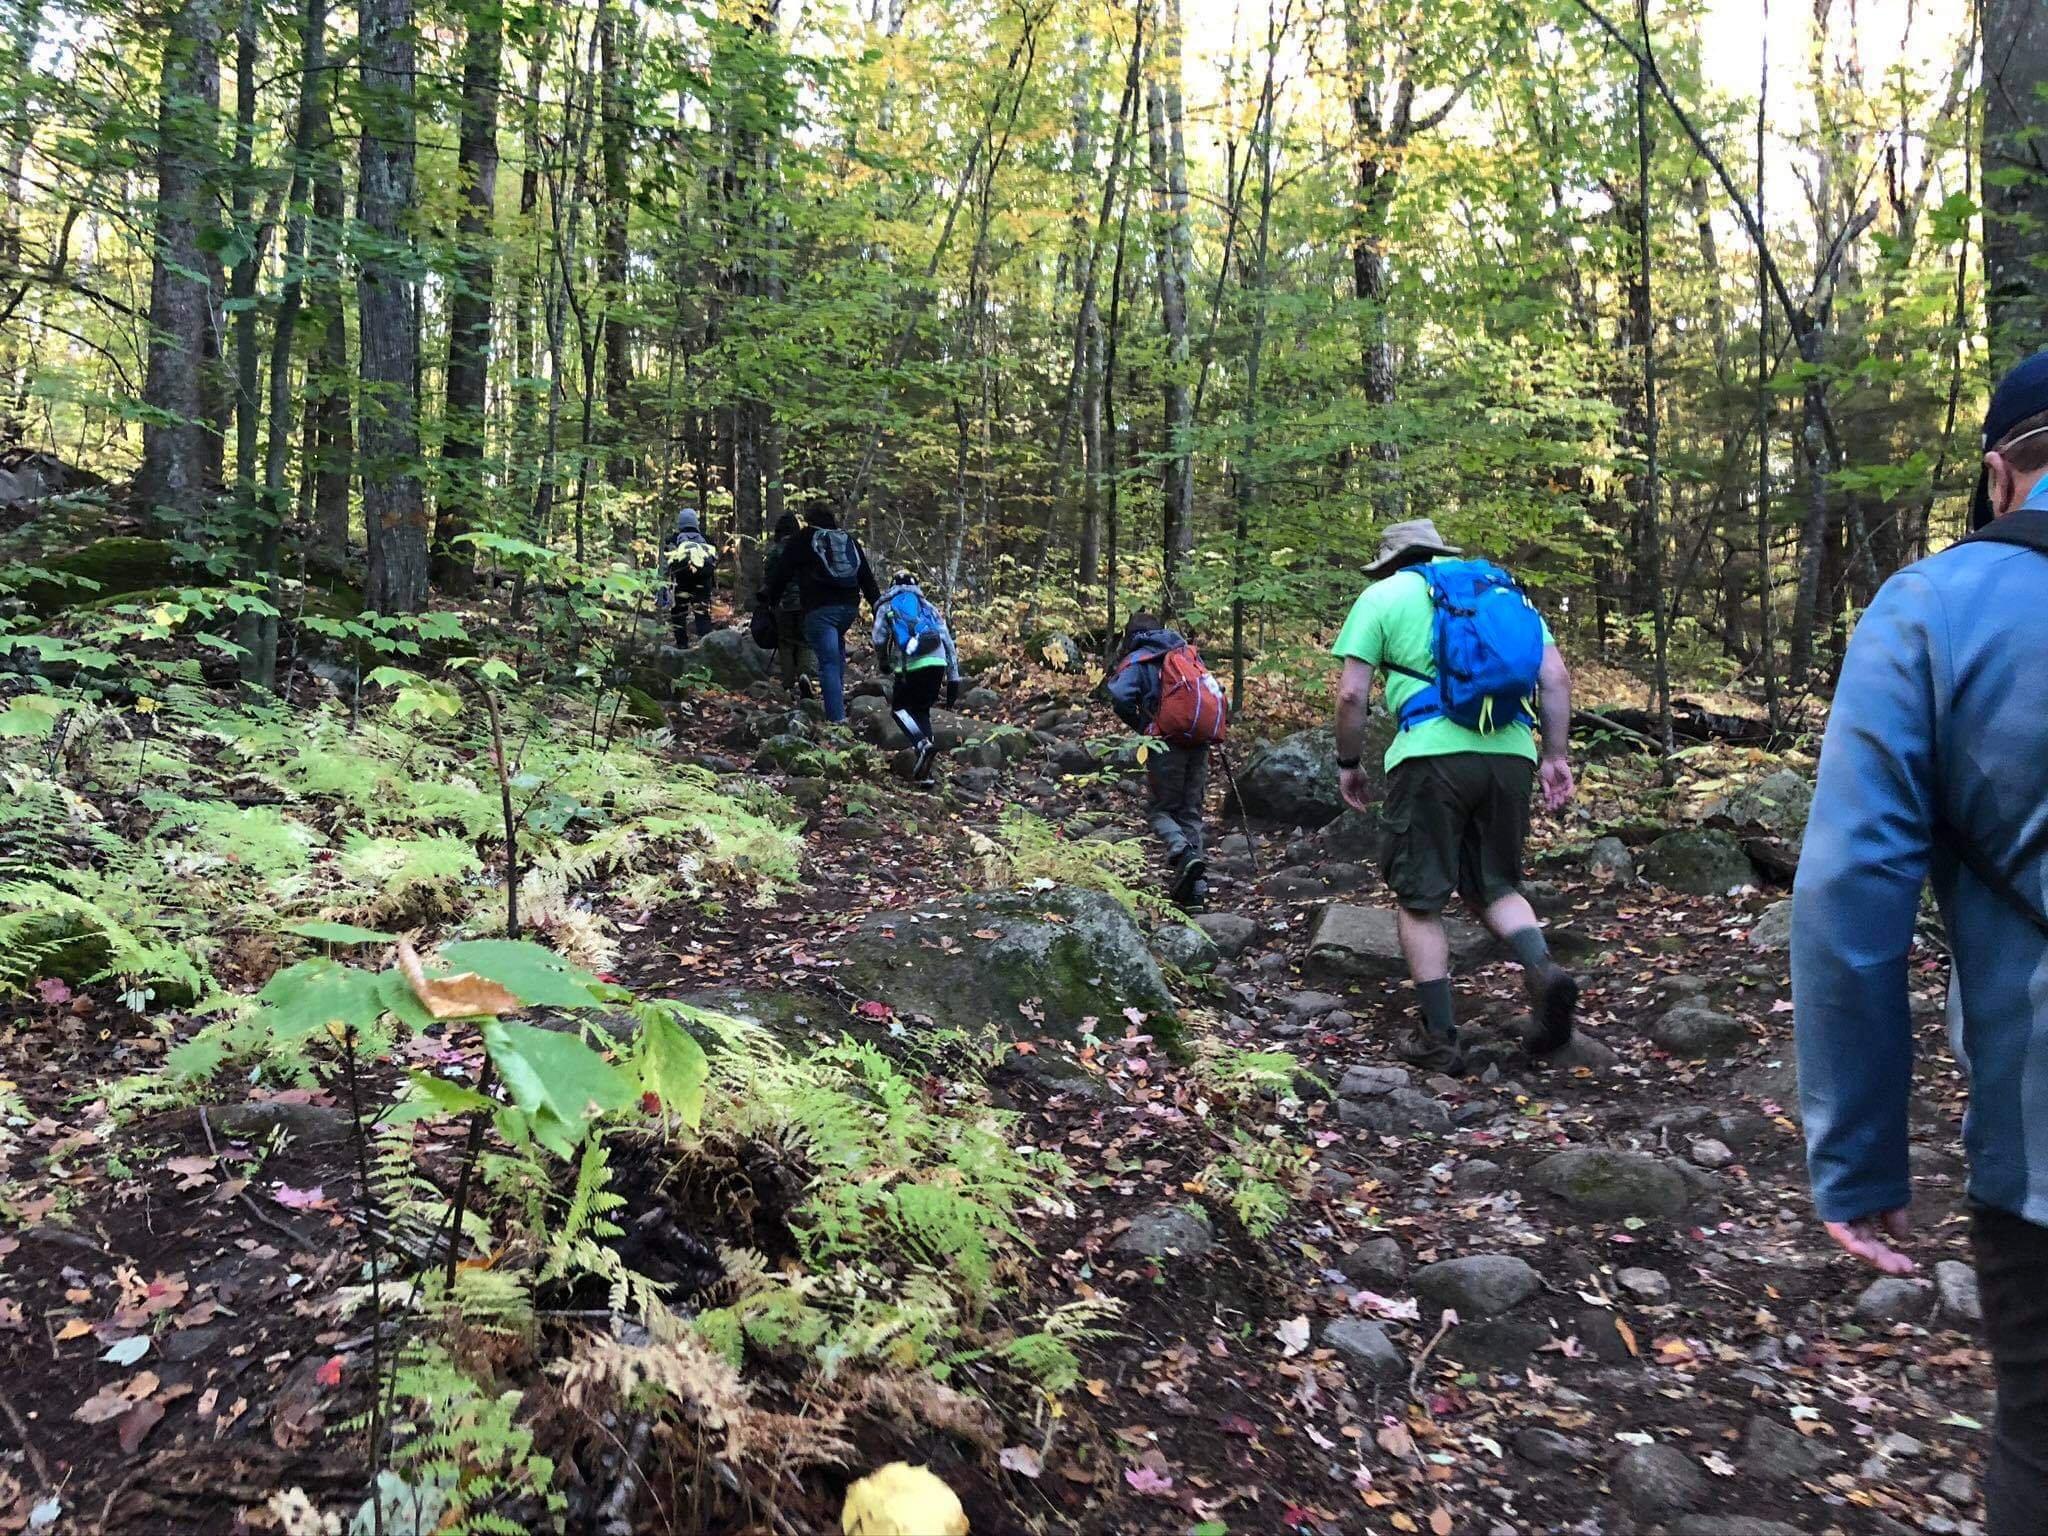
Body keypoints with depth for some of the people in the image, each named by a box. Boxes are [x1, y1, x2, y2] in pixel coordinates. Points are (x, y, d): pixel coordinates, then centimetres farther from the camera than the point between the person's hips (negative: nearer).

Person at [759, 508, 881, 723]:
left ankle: (837, 717, -13)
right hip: (849, 607, 5)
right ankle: (838, 691, 28)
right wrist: (879, 605, 21)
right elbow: (867, 578, 18)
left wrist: (771, 597, 16)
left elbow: (781, 572, 5)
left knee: (828, 662, -7)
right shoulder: (850, 541, 17)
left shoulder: (802, 542, 4)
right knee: (837, 642, 33)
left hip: (819, 610, -5)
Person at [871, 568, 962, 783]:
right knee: (922, 709, 19)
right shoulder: (929, 607, 26)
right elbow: (949, 643, 19)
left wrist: (885, 663, 28)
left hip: (910, 665, -3)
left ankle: (923, 743, -13)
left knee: (900, 707, 16)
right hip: (937, 662, 3)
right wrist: (953, 681, 21)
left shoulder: (887, 607, 19)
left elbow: (879, 640, 7)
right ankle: (923, 772, 9)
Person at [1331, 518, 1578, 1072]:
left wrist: (1348, 764, 13)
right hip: (1510, 755, 4)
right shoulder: (1506, 590, 21)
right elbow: (1557, 679, 12)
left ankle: (1439, 1038, 9)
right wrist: (1555, 755, 16)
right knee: (1494, 884, 19)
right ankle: (1543, 969, -8)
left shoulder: (1383, 596, 10)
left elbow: (1352, 694, 2)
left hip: (1432, 754, -4)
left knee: (1419, 900, 7)